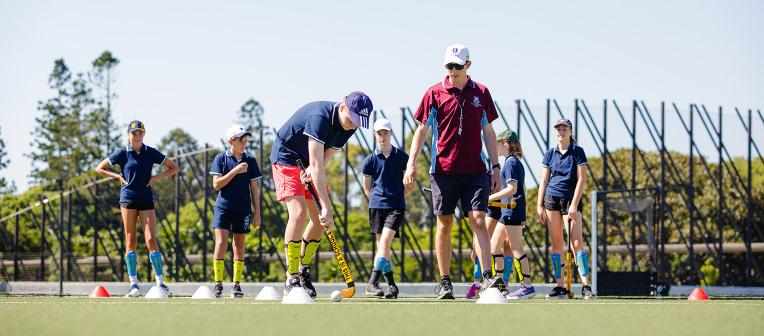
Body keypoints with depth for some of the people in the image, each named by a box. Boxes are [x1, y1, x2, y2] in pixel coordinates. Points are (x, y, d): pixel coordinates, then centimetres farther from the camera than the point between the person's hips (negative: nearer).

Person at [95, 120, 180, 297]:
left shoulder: (150, 153, 5)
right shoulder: (122, 153, 3)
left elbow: (175, 168, 12)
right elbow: (99, 169, 11)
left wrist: (156, 178, 0)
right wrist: (118, 177, 0)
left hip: (146, 199, 0)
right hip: (128, 199, 0)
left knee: (151, 240, -8)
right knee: (131, 240, -1)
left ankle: (161, 283, -6)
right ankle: (134, 284, 3)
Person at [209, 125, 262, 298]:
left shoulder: (250, 160, 6)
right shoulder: (221, 159, 1)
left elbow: (254, 188, 9)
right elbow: (216, 184, -7)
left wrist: (257, 212, 5)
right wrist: (235, 171, -14)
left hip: (243, 209, 2)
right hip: (223, 207, -2)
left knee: (239, 246, 4)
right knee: (221, 243, -10)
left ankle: (236, 285, 10)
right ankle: (218, 284, -4)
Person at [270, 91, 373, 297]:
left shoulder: (350, 126, -9)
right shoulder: (320, 116, -34)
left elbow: (325, 157, -5)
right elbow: (316, 164, -38)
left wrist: (311, 171, -29)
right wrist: (326, 207, -42)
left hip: (308, 166, 8)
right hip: (286, 158, -8)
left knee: (319, 219, 1)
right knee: (299, 213, -22)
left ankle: (303, 271, 18)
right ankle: (291, 280, -20)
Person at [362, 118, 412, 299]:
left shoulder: (401, 156, 4)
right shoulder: (370, 160, 6)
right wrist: (378, 200, 11)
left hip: (396, 205, -2)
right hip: (376, 206, 2)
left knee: (385, 240, -17)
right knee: (382, 245, 1)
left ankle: (373, 282, -22)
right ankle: (391, 284, 6)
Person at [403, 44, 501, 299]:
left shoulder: (481, 93, 8)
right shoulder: (434, 93, 2)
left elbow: (488, 132, 13)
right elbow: (421, 130, 3)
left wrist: (495, 167, 9)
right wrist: (411, 164, -6)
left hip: (475, 170, 1)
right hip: (443, 170, -1)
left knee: (478, 220, -9)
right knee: (444, 223, 3)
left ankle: (487, 278, -13)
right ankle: (444, 282, 9)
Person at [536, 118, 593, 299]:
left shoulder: (577, 152, 0)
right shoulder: (550, 154, 11)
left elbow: (581, 179, -5)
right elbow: (544, 181, 13)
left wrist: (574, 204, -13)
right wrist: (539, 205, 5)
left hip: (571, 199, -4)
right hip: (552, 198, 4)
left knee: (577, 241, -13)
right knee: (556, 244, 2)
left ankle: (586, 285, -17)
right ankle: (560, 287, 4)